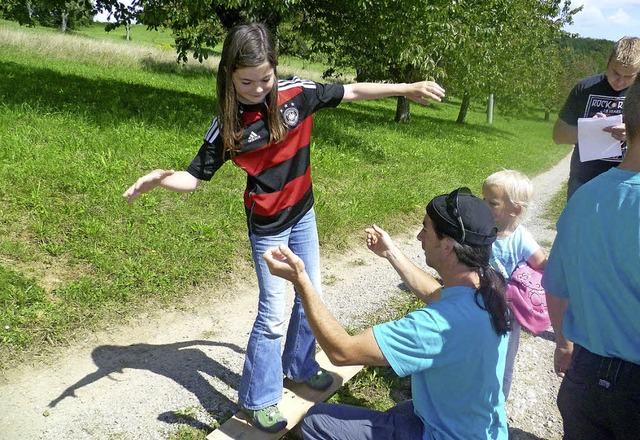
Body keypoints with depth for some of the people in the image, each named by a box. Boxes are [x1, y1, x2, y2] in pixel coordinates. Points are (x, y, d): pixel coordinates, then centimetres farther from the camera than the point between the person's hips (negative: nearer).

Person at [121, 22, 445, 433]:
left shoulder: (297, 93, -12)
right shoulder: (228, 124, -18)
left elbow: (352, 91, -2)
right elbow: (195, 177, -12)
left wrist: (407, 88, 0)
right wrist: (160, 178, -33)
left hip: (303, 215, 4)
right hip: (268, 227, -4)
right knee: (273, 314, 0)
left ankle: (300, 365, 40)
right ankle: (259, 399, 20)